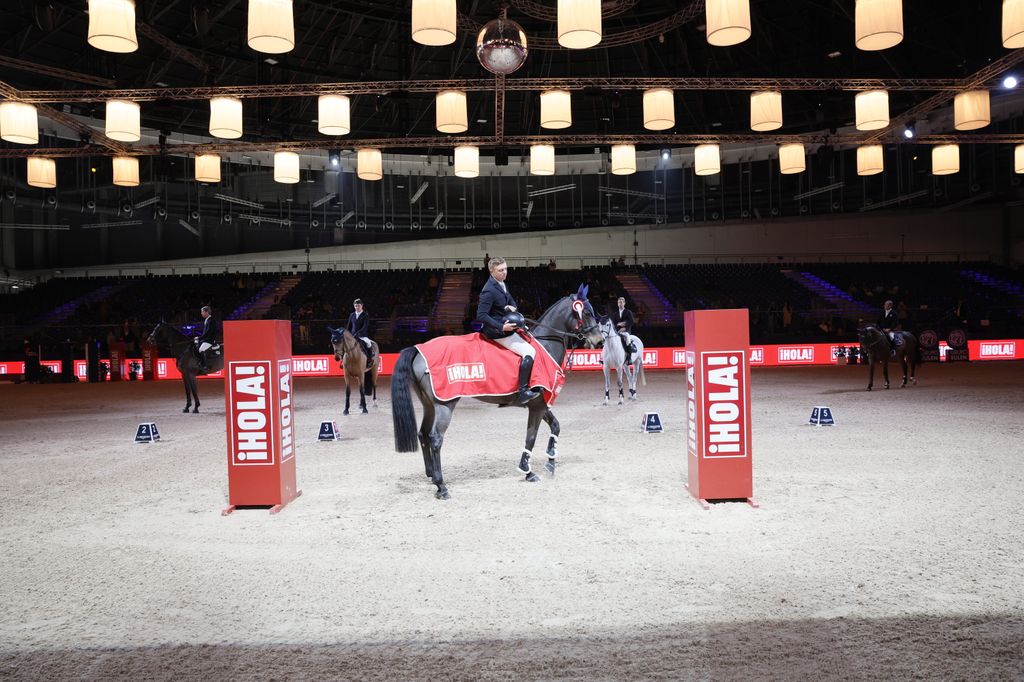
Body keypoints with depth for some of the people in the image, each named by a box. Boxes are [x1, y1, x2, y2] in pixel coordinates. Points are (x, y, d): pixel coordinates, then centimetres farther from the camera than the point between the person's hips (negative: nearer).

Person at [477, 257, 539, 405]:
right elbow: (481, 315, -25)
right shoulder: (489, 291, -22)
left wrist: (513, 306, -4)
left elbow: (511, 300, 21)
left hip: (505, 326, 10)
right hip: (497, 331, -10)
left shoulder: (502, 284, 8)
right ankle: (523, 392, -18)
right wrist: (501, 327, -29)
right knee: (529, 351, -16)